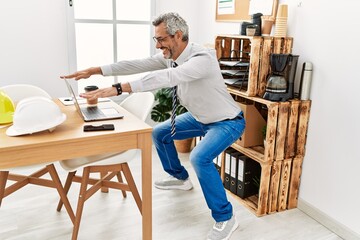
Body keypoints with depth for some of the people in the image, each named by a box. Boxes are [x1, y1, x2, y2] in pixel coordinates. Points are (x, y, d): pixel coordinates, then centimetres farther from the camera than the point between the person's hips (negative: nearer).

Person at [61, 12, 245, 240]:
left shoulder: (202, 58, -33)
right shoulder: (170, 56, -7)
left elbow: (165, 77, -46)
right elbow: (138, 64, -10)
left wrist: (118, 88, -51)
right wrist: (94, 70, -15)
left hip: (227, 122, -8)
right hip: (200, 117, 9)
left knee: (199, 158, -32)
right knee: (160, 133, 12)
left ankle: (225, 218, -10)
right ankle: (180, 178, 34)